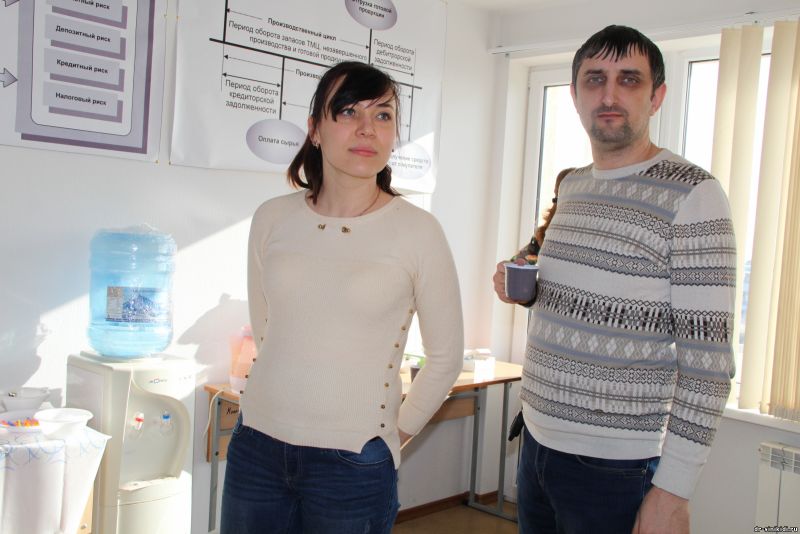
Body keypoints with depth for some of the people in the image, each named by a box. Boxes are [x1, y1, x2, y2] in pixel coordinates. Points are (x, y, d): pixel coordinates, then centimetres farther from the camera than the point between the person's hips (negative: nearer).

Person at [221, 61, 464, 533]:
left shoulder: (417, 230, -10)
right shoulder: (272, 218, 0)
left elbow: (447, 356, -1)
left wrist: (398, 431, 4)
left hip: (354, 463, -3)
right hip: (257, 446, 3)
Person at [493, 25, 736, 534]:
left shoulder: (691, 194, -13)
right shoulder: (571, 186, 9)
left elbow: (707, 357, -16)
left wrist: (672, 490, -18)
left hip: (616, 467, -6)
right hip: (539, 441, 7)